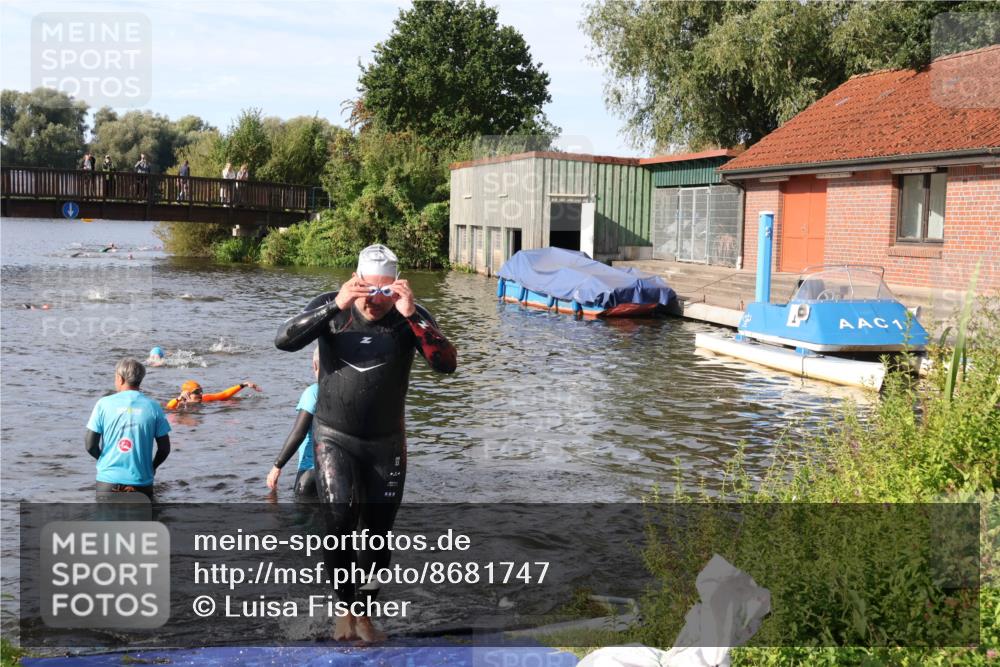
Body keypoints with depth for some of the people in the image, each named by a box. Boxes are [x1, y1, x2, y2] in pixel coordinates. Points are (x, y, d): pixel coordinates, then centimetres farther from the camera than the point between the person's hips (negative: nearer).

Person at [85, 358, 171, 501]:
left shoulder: (104, 404, -3)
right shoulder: (153, 407, -1)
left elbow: (90, 445, -4)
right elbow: (164, 448, 1)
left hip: (108, 481, 0)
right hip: (142, 482, 0)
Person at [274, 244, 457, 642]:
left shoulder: (411, 317, -8)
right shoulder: (331, 307, -7)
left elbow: (447, 364, -21)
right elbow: (283, 341, -20)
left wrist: (411, 315, -31)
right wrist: (334, 306, -31)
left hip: (386, 443, 2)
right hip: (334, 437, -1)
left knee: (377, 531, 8)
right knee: (340, 518, -20)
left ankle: (363, 614, 28)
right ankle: (345, 608, 0)